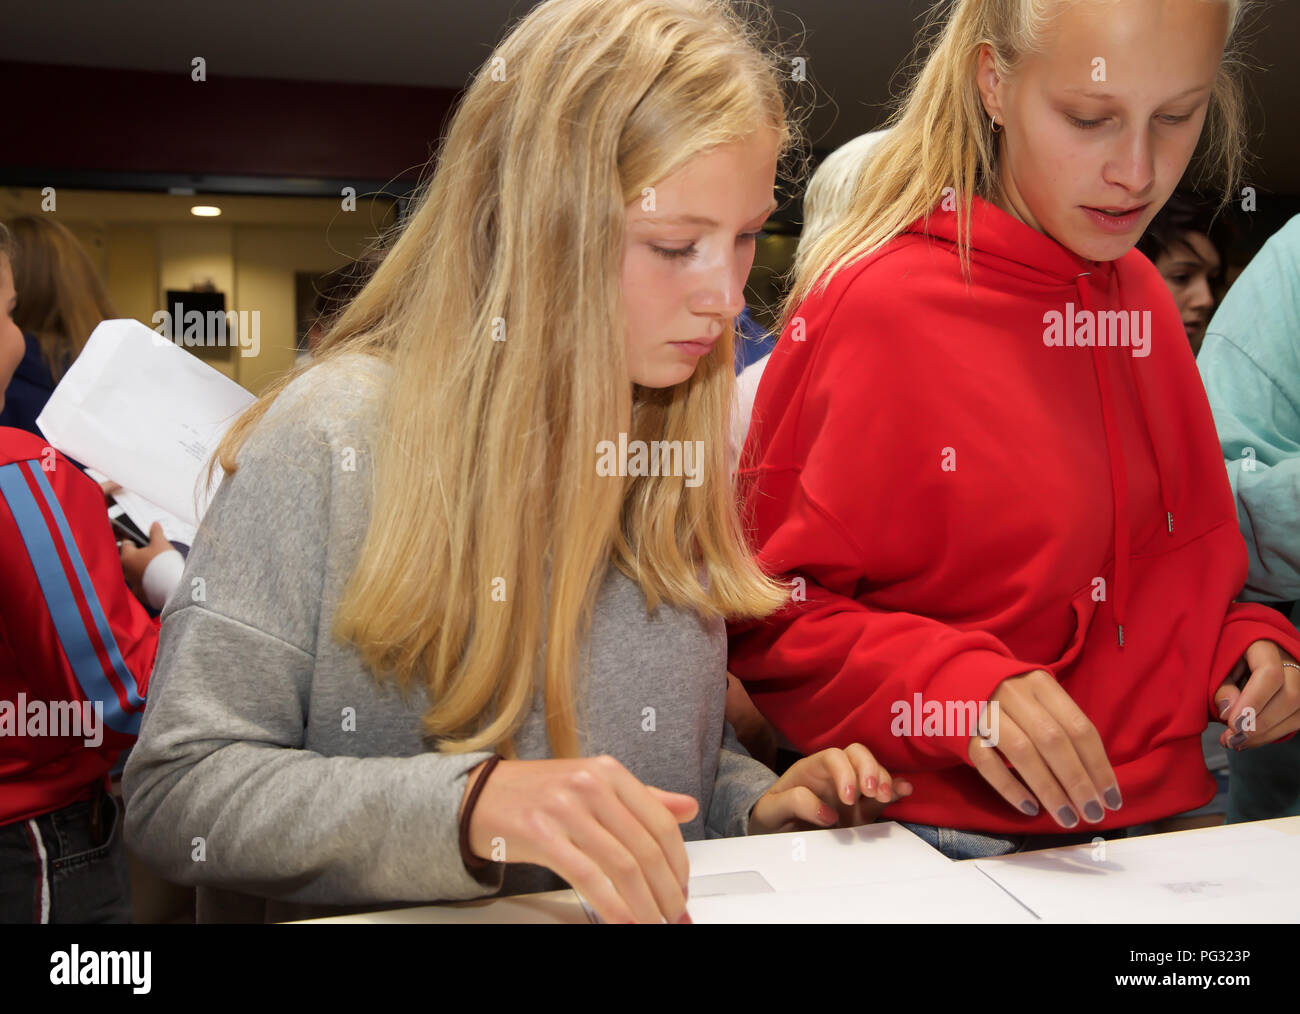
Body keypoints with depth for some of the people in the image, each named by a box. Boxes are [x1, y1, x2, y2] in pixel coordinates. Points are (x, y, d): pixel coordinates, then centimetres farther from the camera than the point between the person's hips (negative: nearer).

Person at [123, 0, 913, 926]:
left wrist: (757, 804, -5)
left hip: (645, 916, 2)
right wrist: (470, 806, -27)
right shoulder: (334, 440, -13)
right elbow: (174, 791, -14)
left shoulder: (683, 442, 3)